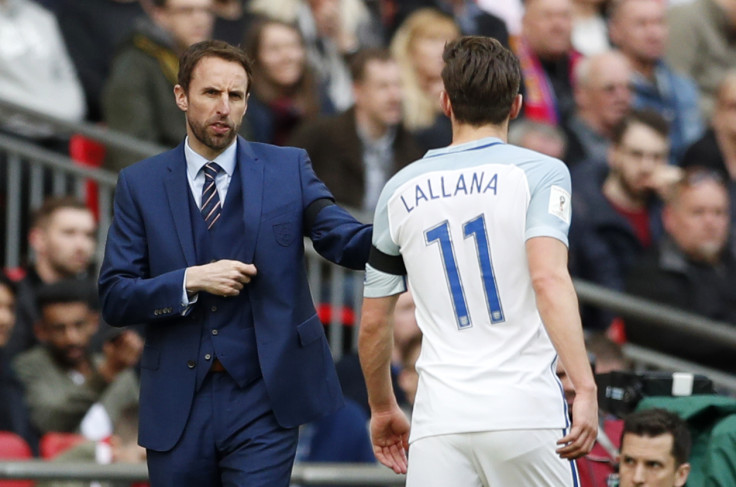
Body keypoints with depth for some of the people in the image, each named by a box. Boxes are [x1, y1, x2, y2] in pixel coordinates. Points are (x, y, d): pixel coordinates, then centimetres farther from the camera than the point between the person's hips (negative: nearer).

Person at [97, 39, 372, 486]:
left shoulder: (287, 169, 4)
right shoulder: (140, 185, 5)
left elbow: (347, 240, -8)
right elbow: (115, 298, 1)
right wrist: (191, 281, -15)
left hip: (262, 401, -1)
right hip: (177, 406, 1)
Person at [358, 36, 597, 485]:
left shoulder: (401, 191, 12)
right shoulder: (541, 173, 1)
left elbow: (373, 325, 17)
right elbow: (548, 278, -16)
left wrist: (383, 410, 32)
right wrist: (585, 389, -21)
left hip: (440, 420, 2)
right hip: (526, 412, -2)